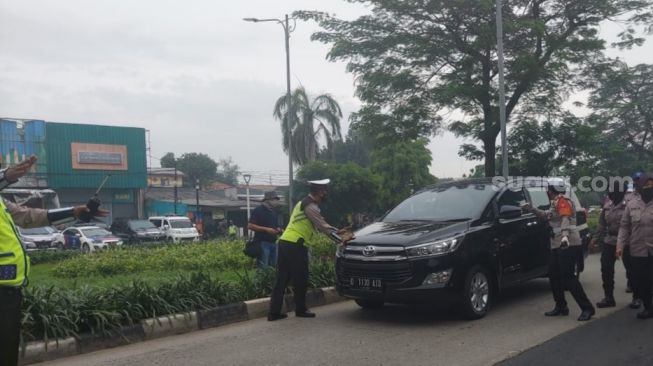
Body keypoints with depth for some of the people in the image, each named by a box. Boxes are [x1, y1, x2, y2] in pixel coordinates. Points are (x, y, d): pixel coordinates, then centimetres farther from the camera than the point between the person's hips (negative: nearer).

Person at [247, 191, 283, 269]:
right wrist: (266, 229, -19)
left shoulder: (274, 212, 17)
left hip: (273, 243, 8)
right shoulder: (258, 210, -6)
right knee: (263, 268, -10)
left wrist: (279, 230, 3)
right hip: (262, 243, -7)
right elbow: (250, 226, -12)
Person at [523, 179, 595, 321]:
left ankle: (587, 308, -11)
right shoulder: (556, 203, 19)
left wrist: (565, 235, -41)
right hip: (557, 245, 10)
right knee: (554, 276, 13)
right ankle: (561, 307, 24)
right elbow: (547, 215, 36)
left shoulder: (562, 200, -11)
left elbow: (566, 219, -27)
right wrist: (532, 209, 34)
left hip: (569, 244, -10)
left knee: (567, 277, -15)